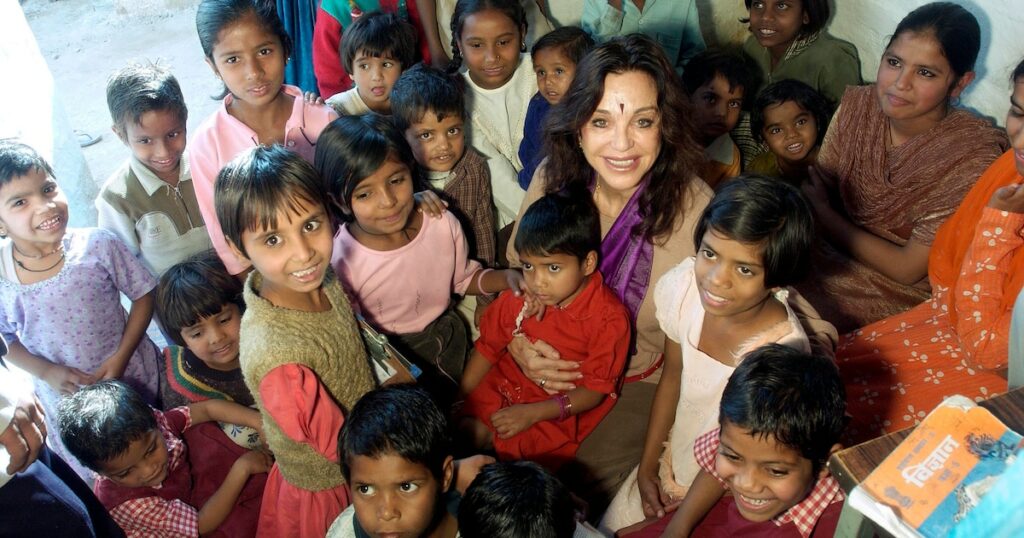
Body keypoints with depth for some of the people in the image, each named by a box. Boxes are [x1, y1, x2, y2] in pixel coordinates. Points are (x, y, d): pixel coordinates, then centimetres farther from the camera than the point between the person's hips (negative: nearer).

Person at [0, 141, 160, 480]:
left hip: (133, 378, -1)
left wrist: (120, 357, -17)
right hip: (66, 399, 1)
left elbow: (143, 295, -9)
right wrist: (48, 372, -16)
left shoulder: (97, 246, -20)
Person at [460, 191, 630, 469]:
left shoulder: (609, 319, -21)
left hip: (560, 412, -4)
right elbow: (488, 347, 3)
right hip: (507, 384, 4)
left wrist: (532, 413, -22)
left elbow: (595, 390, -15)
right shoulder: (519, 296, -10)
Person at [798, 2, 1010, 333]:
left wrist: (822, 213, -13)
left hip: (895, 291, -5)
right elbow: (817, 189, -1)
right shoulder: (858, 105, -6)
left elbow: (907, 269, -17)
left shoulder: (972, 157, -21)